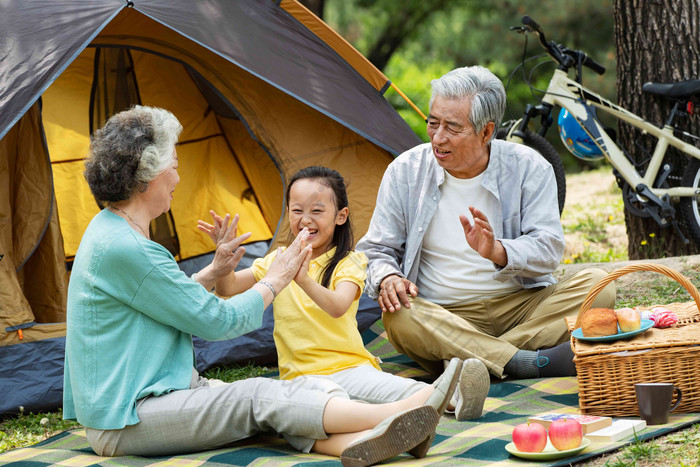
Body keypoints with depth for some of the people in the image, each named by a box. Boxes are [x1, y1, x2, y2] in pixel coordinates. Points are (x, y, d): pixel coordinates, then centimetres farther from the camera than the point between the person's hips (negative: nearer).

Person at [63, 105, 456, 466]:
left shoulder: (112, 230, 14)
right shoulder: (123, 249, -21)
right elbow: (216, 322, -15)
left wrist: (213, 273, 23)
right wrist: (275, 281, 0)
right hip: (123, 428, -9)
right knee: (260, 398, -23)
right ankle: (398, 413, -31)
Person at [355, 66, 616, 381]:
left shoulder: (528, 168, 0)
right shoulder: (405, 171, 2)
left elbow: (548, 249, -7)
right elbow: (377, 249, 6)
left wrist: (498, 251, -29)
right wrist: (387, 278, -19)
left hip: (521, 306, 1)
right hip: (442, 316, -1)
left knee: (598, 285, -24)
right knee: (398, 316, -34)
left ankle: (468, 361, -35)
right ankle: (530, 363, -39)